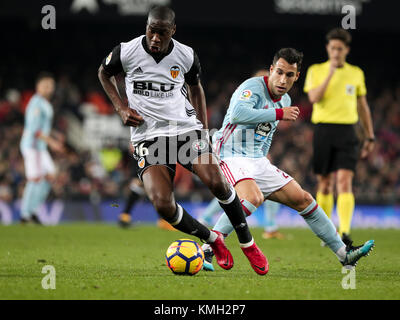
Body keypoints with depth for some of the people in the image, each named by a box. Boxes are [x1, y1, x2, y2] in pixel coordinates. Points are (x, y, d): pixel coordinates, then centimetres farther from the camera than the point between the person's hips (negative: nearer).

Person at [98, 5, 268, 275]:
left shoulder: (186, 56, -2)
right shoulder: (126, 52, -7)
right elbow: (104, 74, 15)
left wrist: (203, 130, 15)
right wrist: (121, 108, 2)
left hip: (185, 128, 1)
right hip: (147, 137, -1)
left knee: (217, 182, -22)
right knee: (162, 205, -21)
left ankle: (247, 243, 0)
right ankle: (213, 240, 6)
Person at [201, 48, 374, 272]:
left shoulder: (285, 101, 14)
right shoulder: (253, 87, -13)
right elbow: (237, 114, -33)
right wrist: (279, 113, -26)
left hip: (258, 162, 9)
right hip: (231, 158, -9)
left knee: (303, 200, 7)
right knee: (253, 198, -35)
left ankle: (344, 254, 16)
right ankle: (206, 251, -32)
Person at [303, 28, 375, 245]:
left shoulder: (356, 73, 11)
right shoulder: (316, 71, 5)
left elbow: (363, 107, 17)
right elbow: (314, 98, -11)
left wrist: (370, 137, 15)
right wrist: (330, 73, -15)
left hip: (347, 131, 0)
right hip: (323, 130, 0)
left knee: (344, 182, -14)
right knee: (325, 185, 6)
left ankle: (345, 232, -23)